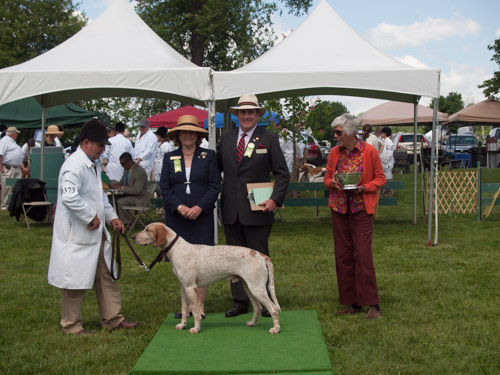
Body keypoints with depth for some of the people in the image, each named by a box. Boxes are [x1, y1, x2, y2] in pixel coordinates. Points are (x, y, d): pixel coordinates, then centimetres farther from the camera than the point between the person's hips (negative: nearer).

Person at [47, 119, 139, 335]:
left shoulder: (91, 165, 14)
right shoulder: (74, 165, -19)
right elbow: (69, 196, -32)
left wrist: (111, 216, 12)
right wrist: (91, 217, -22)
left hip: (96, 234, 10)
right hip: (77, 235, -10)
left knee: (106, 276, 15)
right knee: (76, 281, 2)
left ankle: (112, 318, 25)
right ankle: (71, 325, 16)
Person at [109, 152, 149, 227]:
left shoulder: (140, 172, -23)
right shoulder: (126, 169, 4)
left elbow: (136, 190, -28)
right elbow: (122, 182, 17)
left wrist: (120, 187, -28)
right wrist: (115, 184, -5)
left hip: (139, 198, -9)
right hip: (129, 195, 9)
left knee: (121, 201, -27)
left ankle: (127, 223, -11)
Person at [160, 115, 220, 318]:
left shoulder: (208, 156, 5)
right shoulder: (169, 158, 10)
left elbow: (215, 186, 0)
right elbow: (164, 187, 4)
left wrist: (199, 207, -13)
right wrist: (180, 207, -11)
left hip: (202, 216, -2)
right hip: (176, 216, 2)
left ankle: (200, 304, 2)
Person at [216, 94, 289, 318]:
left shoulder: (269, 138, -1)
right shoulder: (226, 138, 10)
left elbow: (282, 173, -2)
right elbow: (216, 167, 15)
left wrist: (275, 199, -14)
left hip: (257, 209, -4)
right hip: (231, 210, 4)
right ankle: (239, 302, 18)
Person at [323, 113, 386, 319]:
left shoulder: (369, 151, -6)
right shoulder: (334, 152, 6)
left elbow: (381, 178, -1)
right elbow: (327, 179, 14)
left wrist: (364, 187, -17)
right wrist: (332, 183, -9)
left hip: (361, 209, -5)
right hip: (339, 208, 5)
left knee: (363, 255, -9)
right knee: (342, 256, 5)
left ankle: (372, 304, -1)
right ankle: (353, 303, 15)